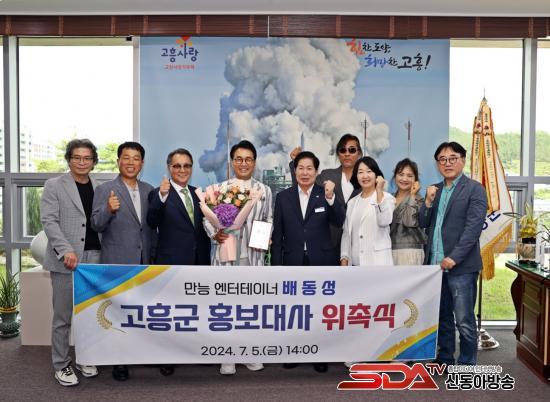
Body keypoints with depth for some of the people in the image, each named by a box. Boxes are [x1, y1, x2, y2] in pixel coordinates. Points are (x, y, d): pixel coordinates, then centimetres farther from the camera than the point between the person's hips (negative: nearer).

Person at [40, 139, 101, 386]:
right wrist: (66, 250, -18)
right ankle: (61, 365, 16)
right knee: (62, 317, 3)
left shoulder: (100, 188, 13)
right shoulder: (54, 186, 2)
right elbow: (49, 221, -7)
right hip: (66, 260, -3)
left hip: (94, 258, 4)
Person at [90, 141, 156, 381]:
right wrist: (109, 210, -33)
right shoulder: (105, 190, -5)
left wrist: (154, 254, 12)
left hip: (144, 261, 4)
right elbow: (97, 225, -14)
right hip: (117, 262, -4)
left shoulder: (148, 190, 8)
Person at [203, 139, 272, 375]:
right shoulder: (219, 189, 3)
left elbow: (269, 219, 12)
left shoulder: (264, 191, 9)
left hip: (254, 256, 2)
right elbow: (207, 218, 3)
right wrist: (214, 234, -15)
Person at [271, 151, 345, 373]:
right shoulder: (283, 197, 4)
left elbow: (339, 222, -12)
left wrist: (331, 197, -25)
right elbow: (277, 233, 4)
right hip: (293, 261, 1)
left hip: (321, 261, -1)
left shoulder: (325, 194, 0)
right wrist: (276, 264, 1)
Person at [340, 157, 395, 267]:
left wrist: (379, 191, -18)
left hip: (378, 262, -5)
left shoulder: (387, 197, 1)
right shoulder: (352, 202, 15)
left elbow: (384, 221, -18)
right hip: (355, 262, 5)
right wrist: (344, 259, 6)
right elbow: (346, 233, 15)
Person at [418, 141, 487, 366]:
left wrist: (454, 257, -18)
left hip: (461, 266, -5)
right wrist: (428, 202, -6)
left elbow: (473, 227, -12)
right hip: (435, 264, 6)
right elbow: (423, 224, 11)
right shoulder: (435, 190, 14)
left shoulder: (474, 189, -4)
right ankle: (444, 359, 27)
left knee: (464, 320, -2)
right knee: (442, 317, 15)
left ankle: (467, 365, 12)